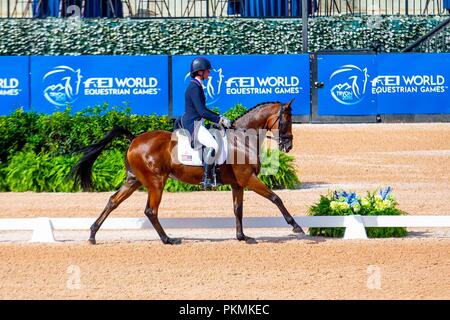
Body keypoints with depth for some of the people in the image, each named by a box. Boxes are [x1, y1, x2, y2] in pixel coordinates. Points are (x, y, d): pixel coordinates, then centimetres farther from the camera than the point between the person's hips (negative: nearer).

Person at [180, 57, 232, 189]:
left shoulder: (197, 86, 15)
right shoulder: (194, 88, -18)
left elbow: (202, 109, 24)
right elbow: (202, 112, -23)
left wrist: (219, 117, 17)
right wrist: (220, 120, -20)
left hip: (196, 124, 11)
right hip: (193, 125, -11)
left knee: (218, 138, 21)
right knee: (213, 145, -24)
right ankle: (206, 178, -23)